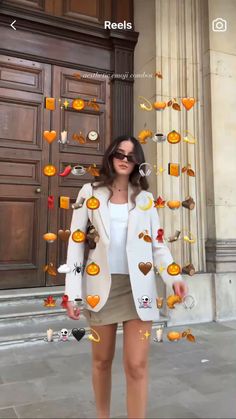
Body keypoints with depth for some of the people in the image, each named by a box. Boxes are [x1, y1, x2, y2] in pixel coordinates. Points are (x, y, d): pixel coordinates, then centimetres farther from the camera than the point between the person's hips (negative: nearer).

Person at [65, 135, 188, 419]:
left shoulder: (145, 198, 8)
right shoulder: (90, 192, 4)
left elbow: (157, 244, 7)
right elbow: (76, 242, 1)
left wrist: (174, 277, -10)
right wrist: (72, 291, -5)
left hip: (138, 286, 1)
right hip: (102, 285, 0)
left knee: (137, 365, -2)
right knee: (102, 360, 15)